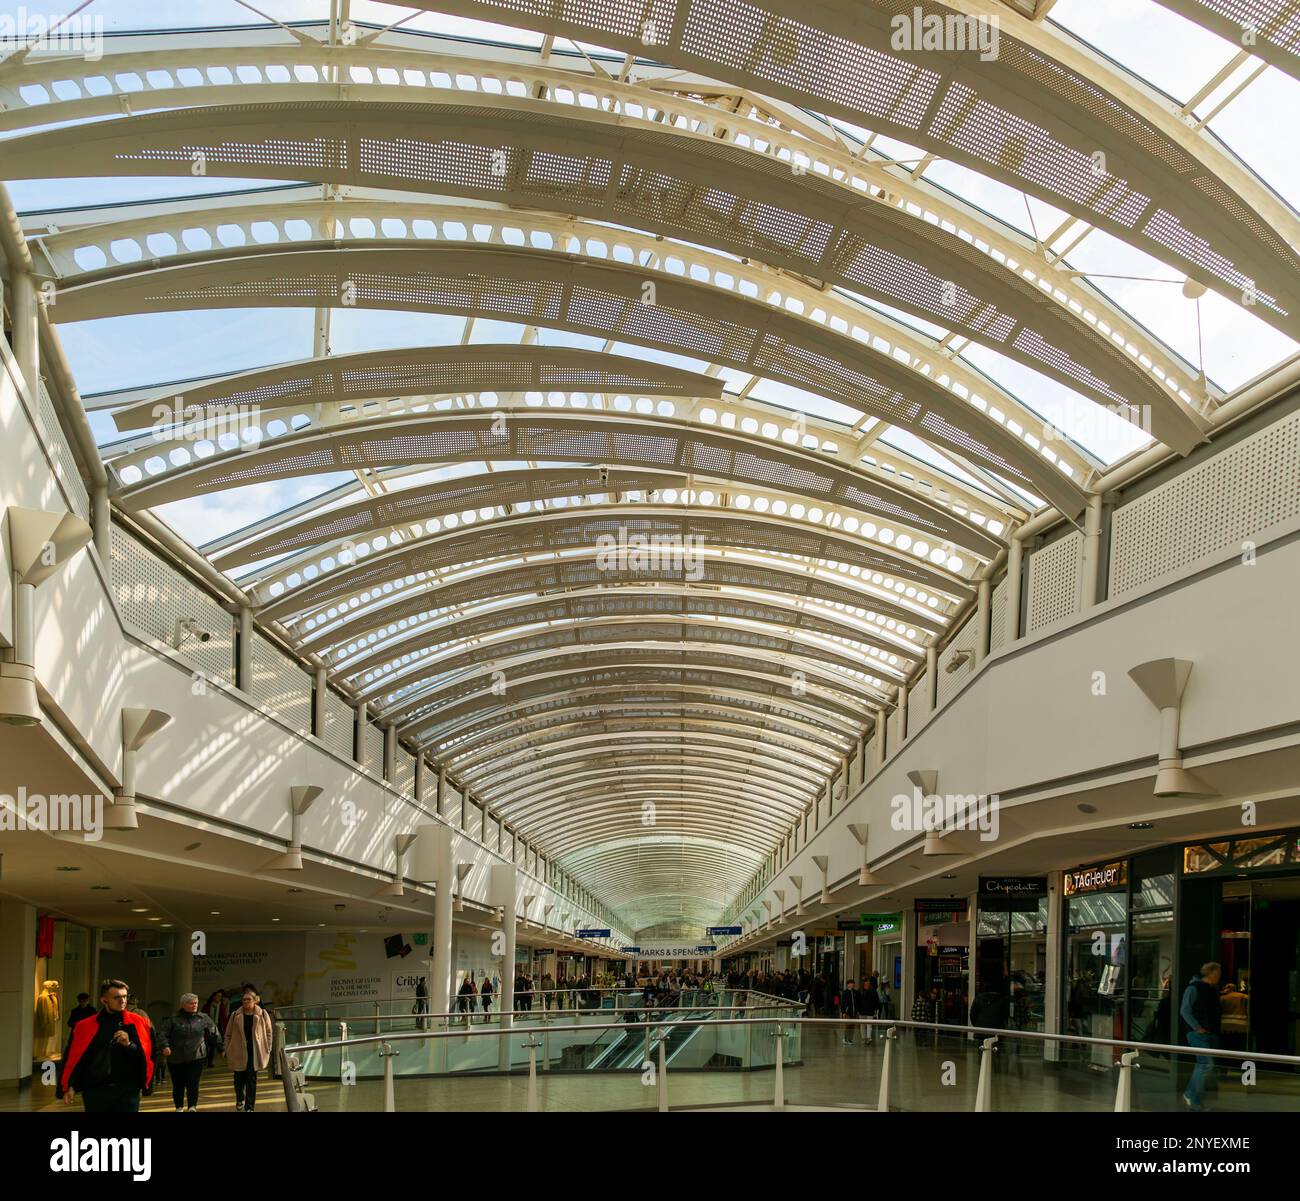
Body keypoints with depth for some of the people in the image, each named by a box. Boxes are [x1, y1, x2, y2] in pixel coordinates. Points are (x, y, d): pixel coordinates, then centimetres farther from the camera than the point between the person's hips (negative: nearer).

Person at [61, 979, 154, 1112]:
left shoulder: (137, 1023, 3)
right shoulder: (87, 1026, 3)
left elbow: (146, 1056, 2)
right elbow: (75, 1058, 2)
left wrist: (129, 1045, -14)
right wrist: (70, 1087, -6)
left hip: (127, 1091, 0)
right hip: (95, 1090, 0)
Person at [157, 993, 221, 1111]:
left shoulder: (203, 1018, 4)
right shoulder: (174, 1019, -2)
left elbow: (213, 1032, 15)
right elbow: (162, 1033, -5)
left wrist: (219, 1045, 19)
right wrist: (165, 1046, -19)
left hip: (196, 1057, 0)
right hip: (176, 1058, 0)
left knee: (193, 1084, -9)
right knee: (178, 1084, 8)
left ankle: (192, 1107, -3)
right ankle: (179, 1108, 23)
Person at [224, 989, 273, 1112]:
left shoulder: (262, 1015, 0)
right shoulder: (235, 1015, 2)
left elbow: (268, 1033, 5)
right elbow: (228, 1034, 7)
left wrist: (267, 1051, 0)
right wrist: (227, 1051, 2)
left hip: (255, 1053, -1)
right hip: (238, 1053, 1)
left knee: (251, 1080, 0)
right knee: (239, 1079, 8)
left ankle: (249, 1107, 6)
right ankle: (240, 1101, 36)